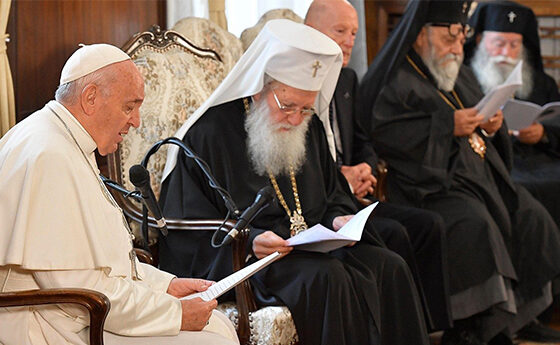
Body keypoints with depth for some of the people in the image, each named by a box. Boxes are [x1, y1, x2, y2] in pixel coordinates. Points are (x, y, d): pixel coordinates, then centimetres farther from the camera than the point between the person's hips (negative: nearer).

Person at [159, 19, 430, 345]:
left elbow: (332, 196, 25)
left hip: (314, 246, 7)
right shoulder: (210, 132, -8)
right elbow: (189, 230, -10)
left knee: (390, 267, -15)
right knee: (325, 277, -33)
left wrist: (339, 219, 1)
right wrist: (247, 240, -25)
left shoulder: (309, 127, 13)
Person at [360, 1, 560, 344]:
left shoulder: (461, 76, 23)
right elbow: (384, 136, -16)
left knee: (531, 219, -12)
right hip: (430, 182, -8)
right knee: (475, 225, -32)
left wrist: (494, 125, 3)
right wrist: (446, 126, -18)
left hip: (482, 173, 8)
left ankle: (520, 311, -6)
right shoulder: (395, 80, -2)